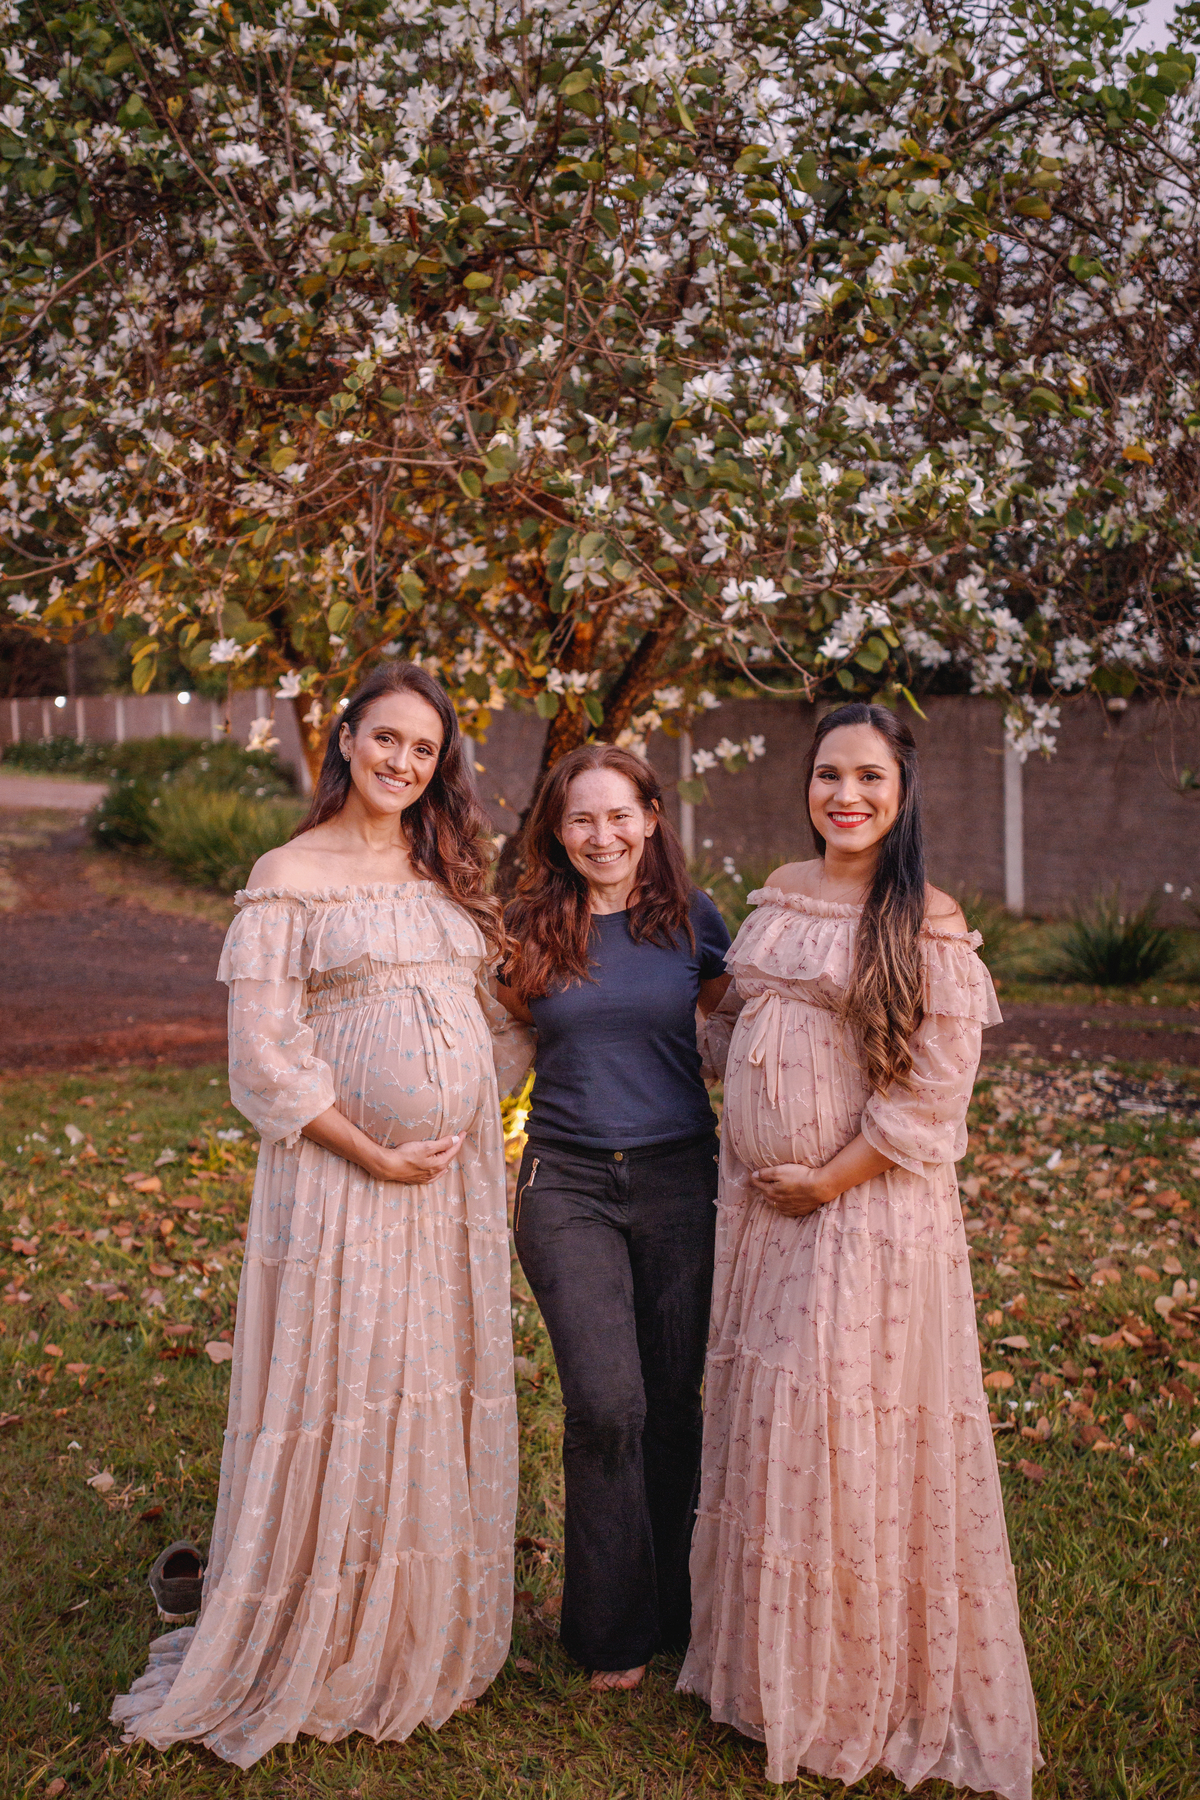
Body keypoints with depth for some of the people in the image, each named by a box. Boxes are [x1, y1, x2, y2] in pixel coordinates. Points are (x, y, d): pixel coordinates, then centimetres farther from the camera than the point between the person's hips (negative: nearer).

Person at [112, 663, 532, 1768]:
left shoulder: (450, 875, 11)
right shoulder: (291, 877, -5)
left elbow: (503, 1011, 18)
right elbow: (264, 1054, -10)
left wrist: (469, 1129, 5)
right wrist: (375, 1155, -12)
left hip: (457, 1177, 5)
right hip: (342, 1180, -5)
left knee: (445, 1404, 12)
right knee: (336, 1404, 2)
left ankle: (427, 1646, 29)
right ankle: (314, 1652, 20)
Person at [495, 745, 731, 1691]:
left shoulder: (691, 918, 2)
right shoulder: (532, 929, 3)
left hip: (678, 1178, 1)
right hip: (567, 1184, -1)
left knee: (673, 1401, 8)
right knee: (607, 1402, -9)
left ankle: (675, 1605, 28)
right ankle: (615, 1628, 10)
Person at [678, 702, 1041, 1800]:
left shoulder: (925, 921, -12)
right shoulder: (779, 894, 8)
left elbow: (934, 1087, -15)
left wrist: (828, 1180, -14)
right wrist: (754, 1176, 8)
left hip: (868, 1206, -6)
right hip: (761, 1202, 6)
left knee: (849, 1432, 2)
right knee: (761, 1421, 14)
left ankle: (865, 1687, 22)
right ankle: (768, 1661, 33)